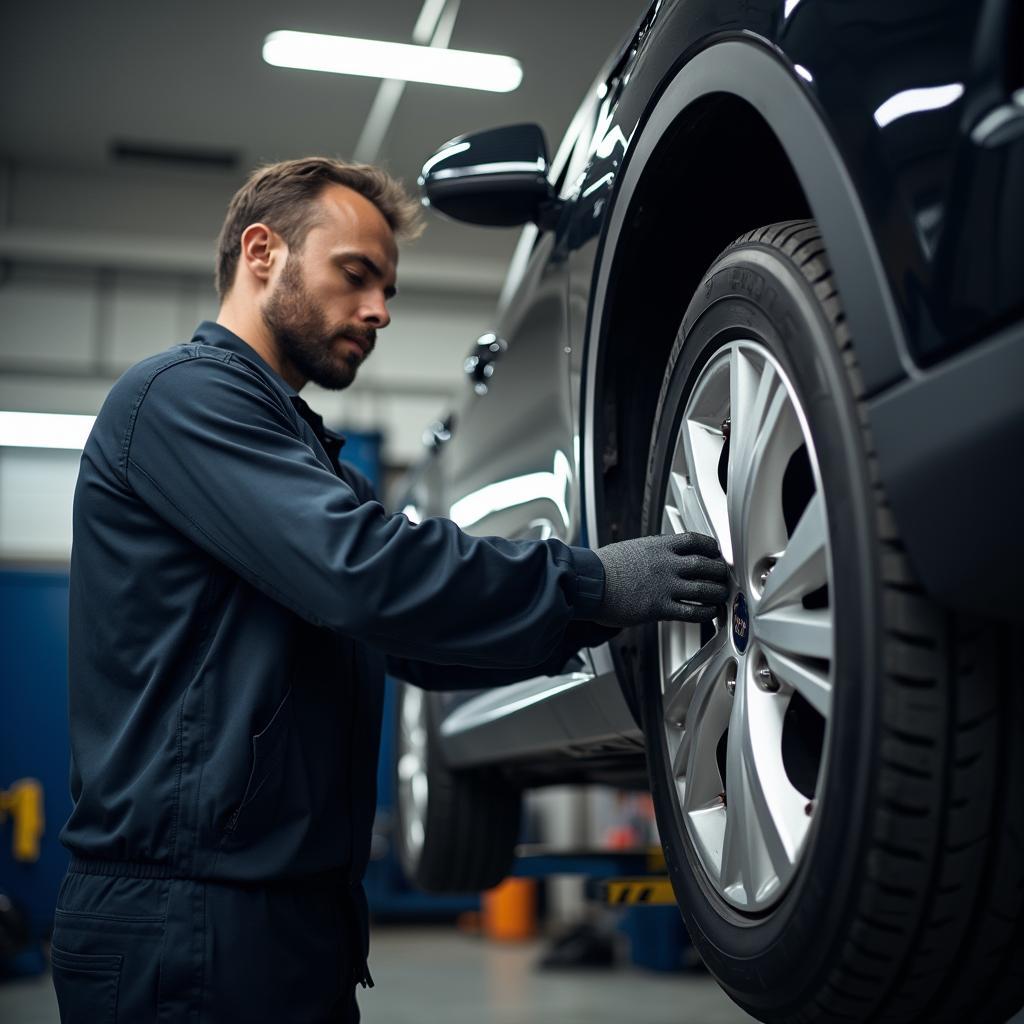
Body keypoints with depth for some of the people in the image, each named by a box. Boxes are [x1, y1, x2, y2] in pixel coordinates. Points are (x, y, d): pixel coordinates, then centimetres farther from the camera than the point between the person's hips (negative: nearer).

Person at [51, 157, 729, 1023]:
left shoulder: (302, 455, 22)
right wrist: (591, 582, -18)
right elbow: (362, 569, -24)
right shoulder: (185, 393, -10)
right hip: (190, 920, -9)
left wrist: (583, 612, 2)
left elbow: (418, 645, 16)